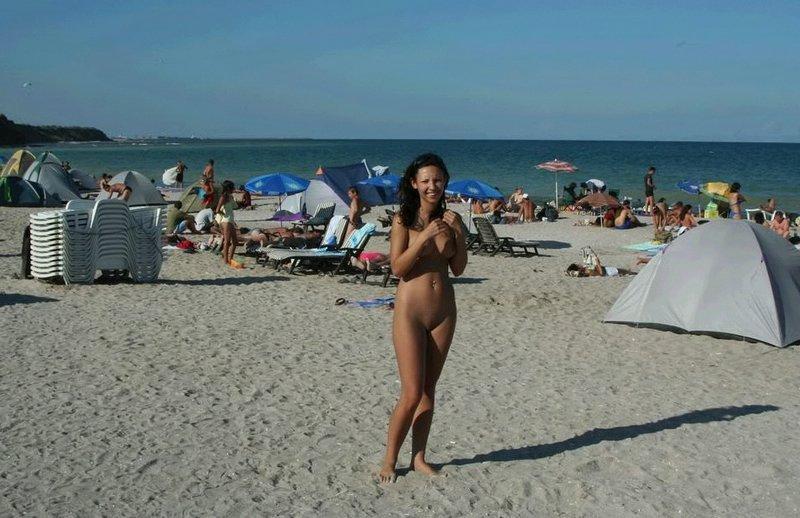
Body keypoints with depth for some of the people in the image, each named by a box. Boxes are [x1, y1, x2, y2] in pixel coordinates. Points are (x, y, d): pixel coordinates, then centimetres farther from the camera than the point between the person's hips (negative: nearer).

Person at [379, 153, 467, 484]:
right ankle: (389, 460, 13)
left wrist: (458, 235, -9)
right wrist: (424, 236, -22)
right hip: (410, 310, -4)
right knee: (411, 393, -5)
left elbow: (458, 269, 6)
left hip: (444, 310, 4)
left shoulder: (450, 220, 6)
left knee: (429, 389, 12)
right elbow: (397, 268, -13)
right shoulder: (404, 220, -6)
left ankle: (419, 458, 24)